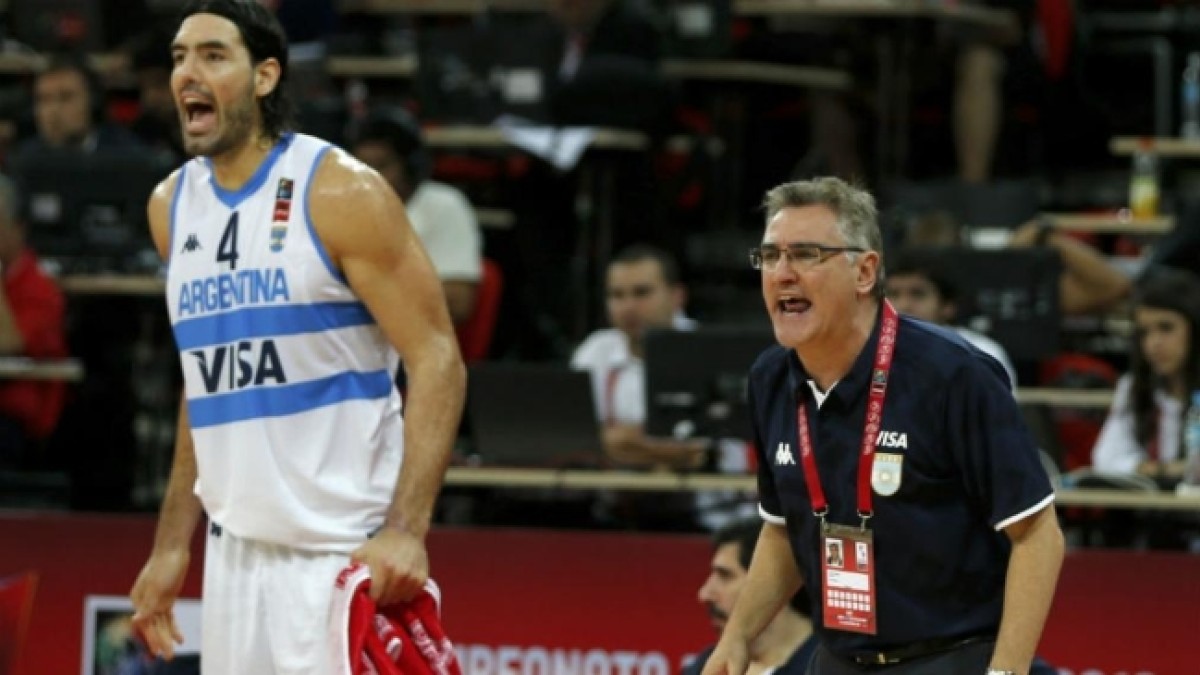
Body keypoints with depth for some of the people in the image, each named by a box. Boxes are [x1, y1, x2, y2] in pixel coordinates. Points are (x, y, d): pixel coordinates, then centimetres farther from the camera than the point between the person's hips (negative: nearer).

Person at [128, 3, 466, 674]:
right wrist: (171, 545, 17)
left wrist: (406, 530, -23)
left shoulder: (340, 192, -9)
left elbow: (438, 361, -12)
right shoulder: (172, 205, 11)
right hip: (237, 554, 7)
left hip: (344, 555, -6)